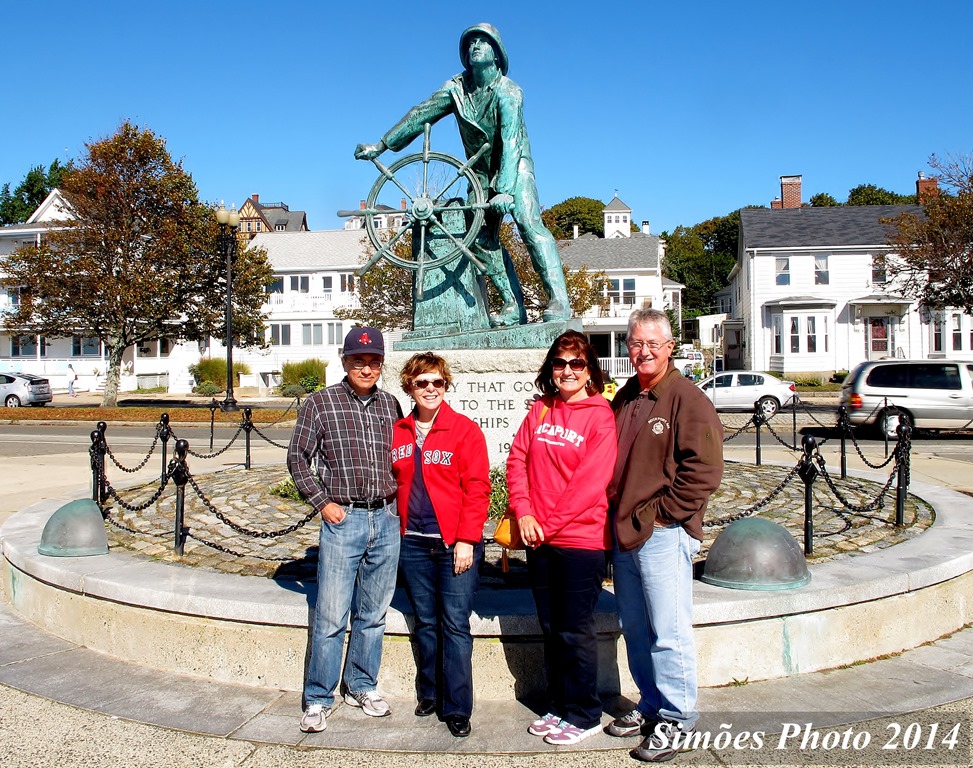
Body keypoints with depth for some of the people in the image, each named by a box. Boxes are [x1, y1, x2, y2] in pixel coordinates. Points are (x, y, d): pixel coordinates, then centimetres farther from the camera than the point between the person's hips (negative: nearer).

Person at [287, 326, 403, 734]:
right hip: (343, 520, -3)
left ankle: (362, 686, 30)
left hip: (386, 520, 4)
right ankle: (318, 699, 14)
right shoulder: (320, 403, -2)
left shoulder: (390, 405, 9)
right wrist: (322, 502, -5)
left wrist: (396, 503, 9)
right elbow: (297, 458, 2)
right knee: (331, 617, -1)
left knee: (373, 615, 13)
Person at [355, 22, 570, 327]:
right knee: (482, 238, -7)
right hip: (481, 171, 6)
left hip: (515, 165, -5)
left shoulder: (508, 91, -17)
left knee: (527, 221, -27)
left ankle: (559, 302, -33)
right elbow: (419, 115, 3)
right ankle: (513, 308, -7)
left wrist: (505, 190, -39)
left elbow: (511, 141, -28)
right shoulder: (457, 87, -2)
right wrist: (381, 145, 3)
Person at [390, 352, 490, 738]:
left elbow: (477, 488, -8)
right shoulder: (398, 433, 8)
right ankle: (429, 694, 29)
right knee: (425, 622, 14)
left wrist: (466, 539, -14)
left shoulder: (465, 430, -5)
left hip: (455, 544, -4)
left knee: (455, 625, -1)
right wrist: (394, 532, 6)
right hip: (413, 543, 4)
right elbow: (391, 485, 15)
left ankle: (457, 708, 9)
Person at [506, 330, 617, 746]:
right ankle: (559, 706, 31)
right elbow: (517, 459, 7)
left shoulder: (600, 416, -8)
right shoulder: (540, 411, 9)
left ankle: (584, 715, 20)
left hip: (581, 540, -6)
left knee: (575, 631, 4)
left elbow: (591, 481, -14)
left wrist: (550, 523, -12)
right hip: (539, 540, 6)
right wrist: (523, 513, -6)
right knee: (551, 628, 16)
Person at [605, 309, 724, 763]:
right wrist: (618, 514, 11)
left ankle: (677, 718, 13)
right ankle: (651, 705, 30)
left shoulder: (687, 398, -9)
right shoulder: (624, 399, 14)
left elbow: (704, 470, -15)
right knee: (635, 629, 15)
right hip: (624, 532, 7)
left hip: (664, 533, -7)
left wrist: (659, 513, -13)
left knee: (668, 631, -1)